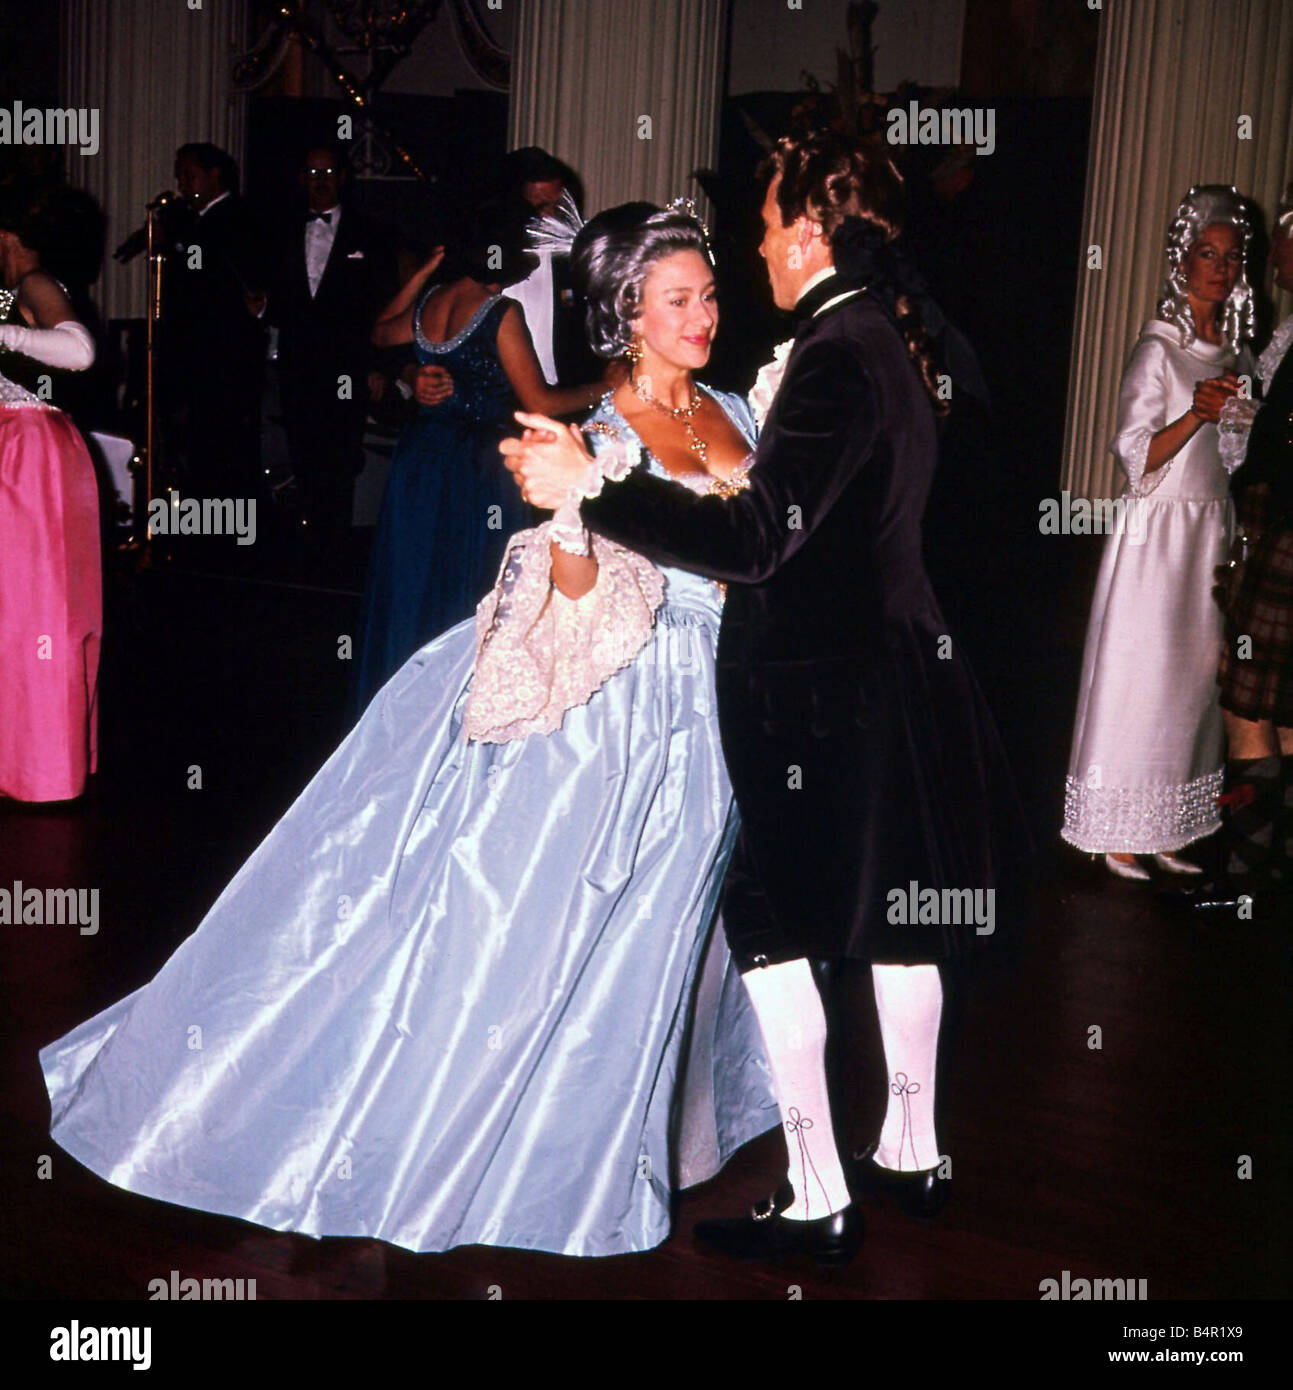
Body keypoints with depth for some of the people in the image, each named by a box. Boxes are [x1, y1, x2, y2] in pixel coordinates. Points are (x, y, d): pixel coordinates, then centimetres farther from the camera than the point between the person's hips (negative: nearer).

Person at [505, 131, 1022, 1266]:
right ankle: (912, 1150, 34)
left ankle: (817, 1196, 8)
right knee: (892, 916, 18)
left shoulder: (837, 357, -21)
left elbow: (759, 541, -28)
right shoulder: (888, 339, 9)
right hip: (891, 666, 10)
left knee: (773, 924, 0)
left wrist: (589, 487, -30)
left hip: (821, 692, -10)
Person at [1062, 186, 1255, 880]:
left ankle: (1166, 830, 15)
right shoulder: (1158, 349, -9)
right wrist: (1197, 414, -29)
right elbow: (1138, 457, -17)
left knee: (1195, 674, 7)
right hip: (1160, 531, -7)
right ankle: (1114, 833, 6)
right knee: (1140, 672, -4)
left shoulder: (1232, 349, 13)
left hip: (1214, 530, 7)